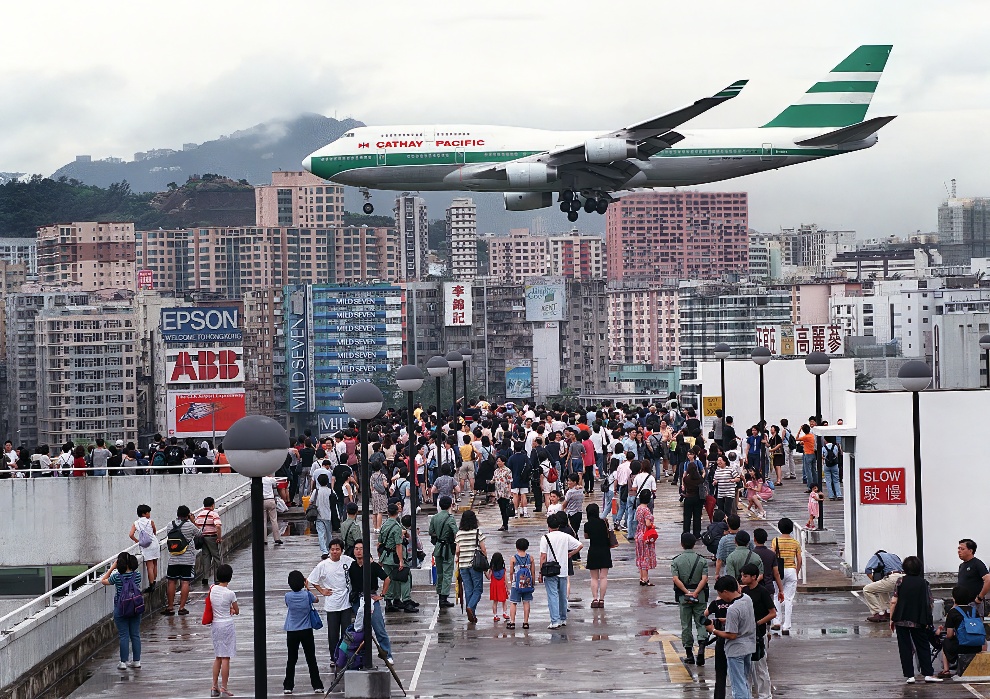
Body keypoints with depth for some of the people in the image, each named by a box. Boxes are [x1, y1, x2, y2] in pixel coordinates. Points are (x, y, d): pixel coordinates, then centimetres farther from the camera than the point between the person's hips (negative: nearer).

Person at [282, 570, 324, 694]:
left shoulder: (288, 596, -9)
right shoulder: (306, 594, -9)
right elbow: (316, 600, 13)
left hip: (292, 632, 0)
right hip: (306, 631, 0)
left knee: (291, 660, 8)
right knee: (311, 659, 5)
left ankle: (288, 686, 9)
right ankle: (317, 685, 5)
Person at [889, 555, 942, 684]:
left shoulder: (900, 582, -2)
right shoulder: (924, 583, 2)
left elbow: (893, 602, -6)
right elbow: (929, 604, 1)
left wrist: (892, 619, 2)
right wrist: (927, 621, 12)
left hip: (901, 620, -1)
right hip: (918, 621, 1)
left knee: (905, 647, 4)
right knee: (923, 646, 10)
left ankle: (909, 675, 1)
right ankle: (928, 674, 6)